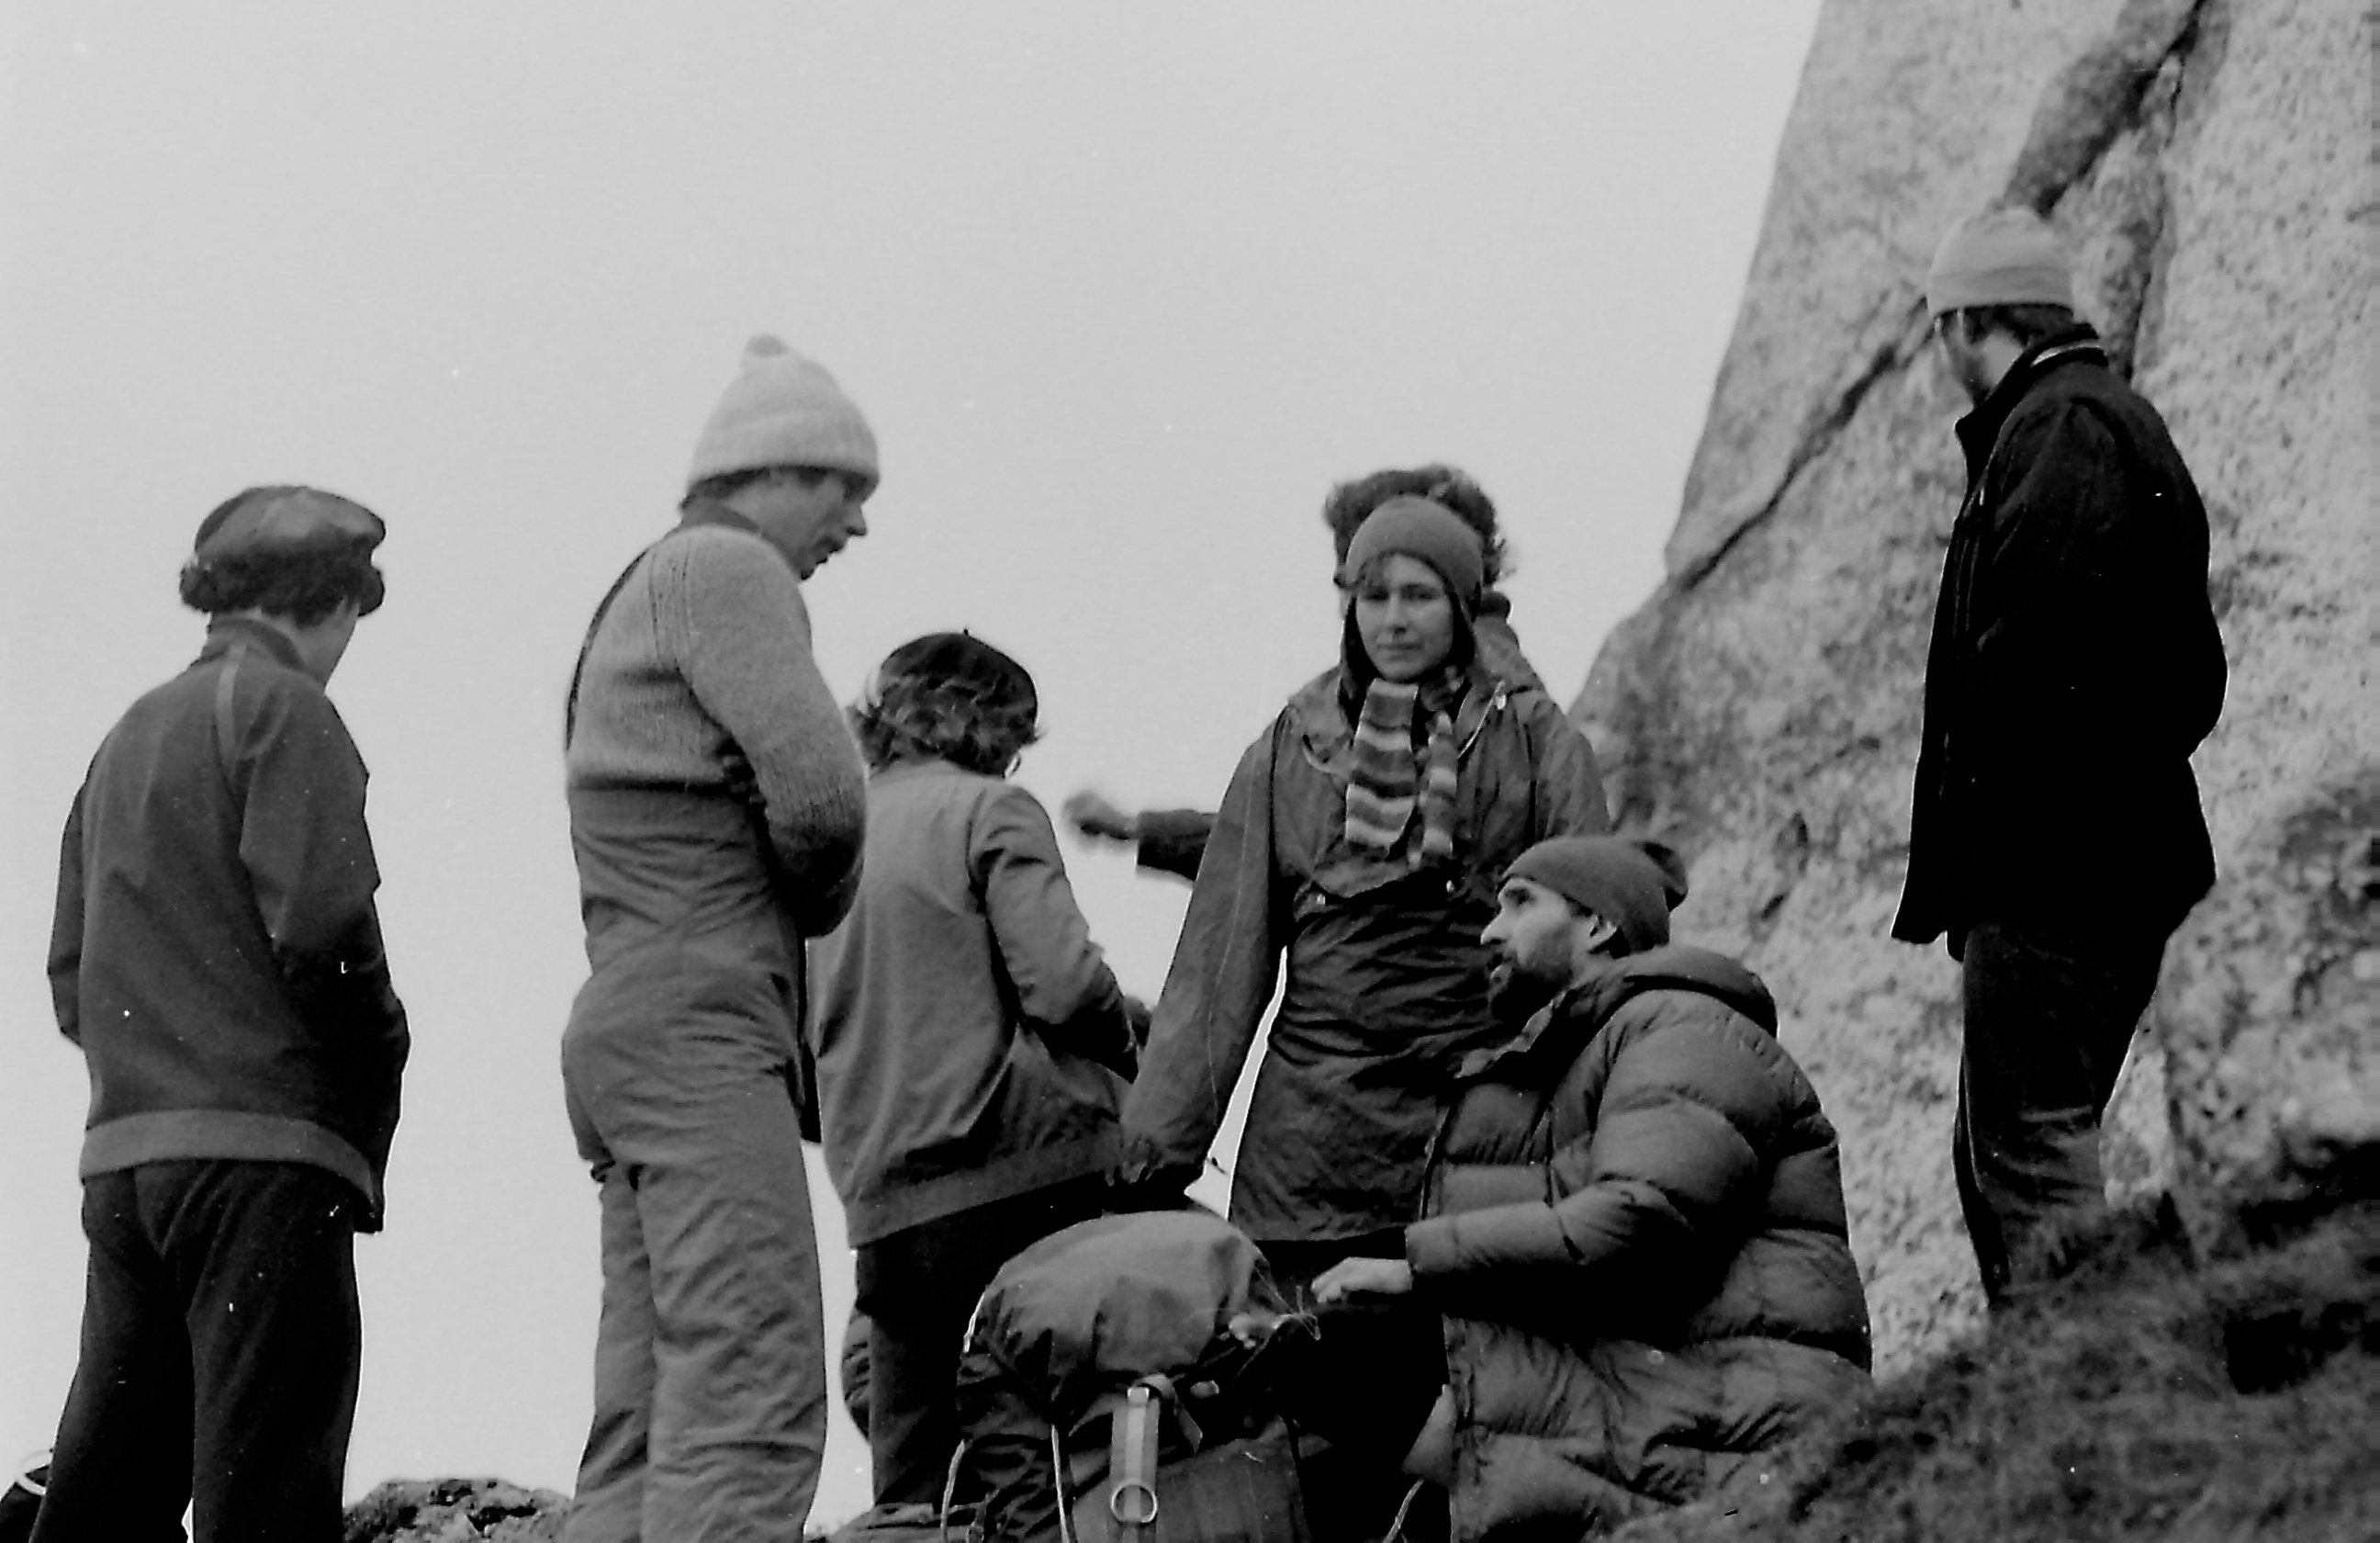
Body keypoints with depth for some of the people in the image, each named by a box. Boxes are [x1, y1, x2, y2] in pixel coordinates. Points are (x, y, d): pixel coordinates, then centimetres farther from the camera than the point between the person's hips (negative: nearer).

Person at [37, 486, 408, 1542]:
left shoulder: (126, 738, 21)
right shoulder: (283, 708, -3)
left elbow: (71, 981, 17)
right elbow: (319, 923, -15)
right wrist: (376, 1052, 0)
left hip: (121, 1155, 7)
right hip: (260, 1150, -7)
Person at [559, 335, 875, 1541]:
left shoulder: (636, 598, 29)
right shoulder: (724, 567, -2)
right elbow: (820, 787, -14)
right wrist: (819, 896, 6)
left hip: (623, 1024, 10)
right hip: (701, 1023, -10)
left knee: (647, 1423, 5)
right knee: (754, 1409, -18)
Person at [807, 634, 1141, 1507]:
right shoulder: (991, 812, -3)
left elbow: (808, 1036, 17)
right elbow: (1062, 982, -14)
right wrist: (1127, 1045, 4)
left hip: (882, 1203, 6)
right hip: (1023, 1173, -6)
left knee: (910, 1475, 7)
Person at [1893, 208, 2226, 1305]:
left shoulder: (2059, 430, -11)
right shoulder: (2124, 425, 21)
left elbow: (2029, 648, -22)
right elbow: (2194, 671, 22)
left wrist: (1967, 854, -16)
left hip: (2049, 871, -10)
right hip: (2122, 860, 10)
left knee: (2032, 1156, -11)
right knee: (1999, 1159, 15)